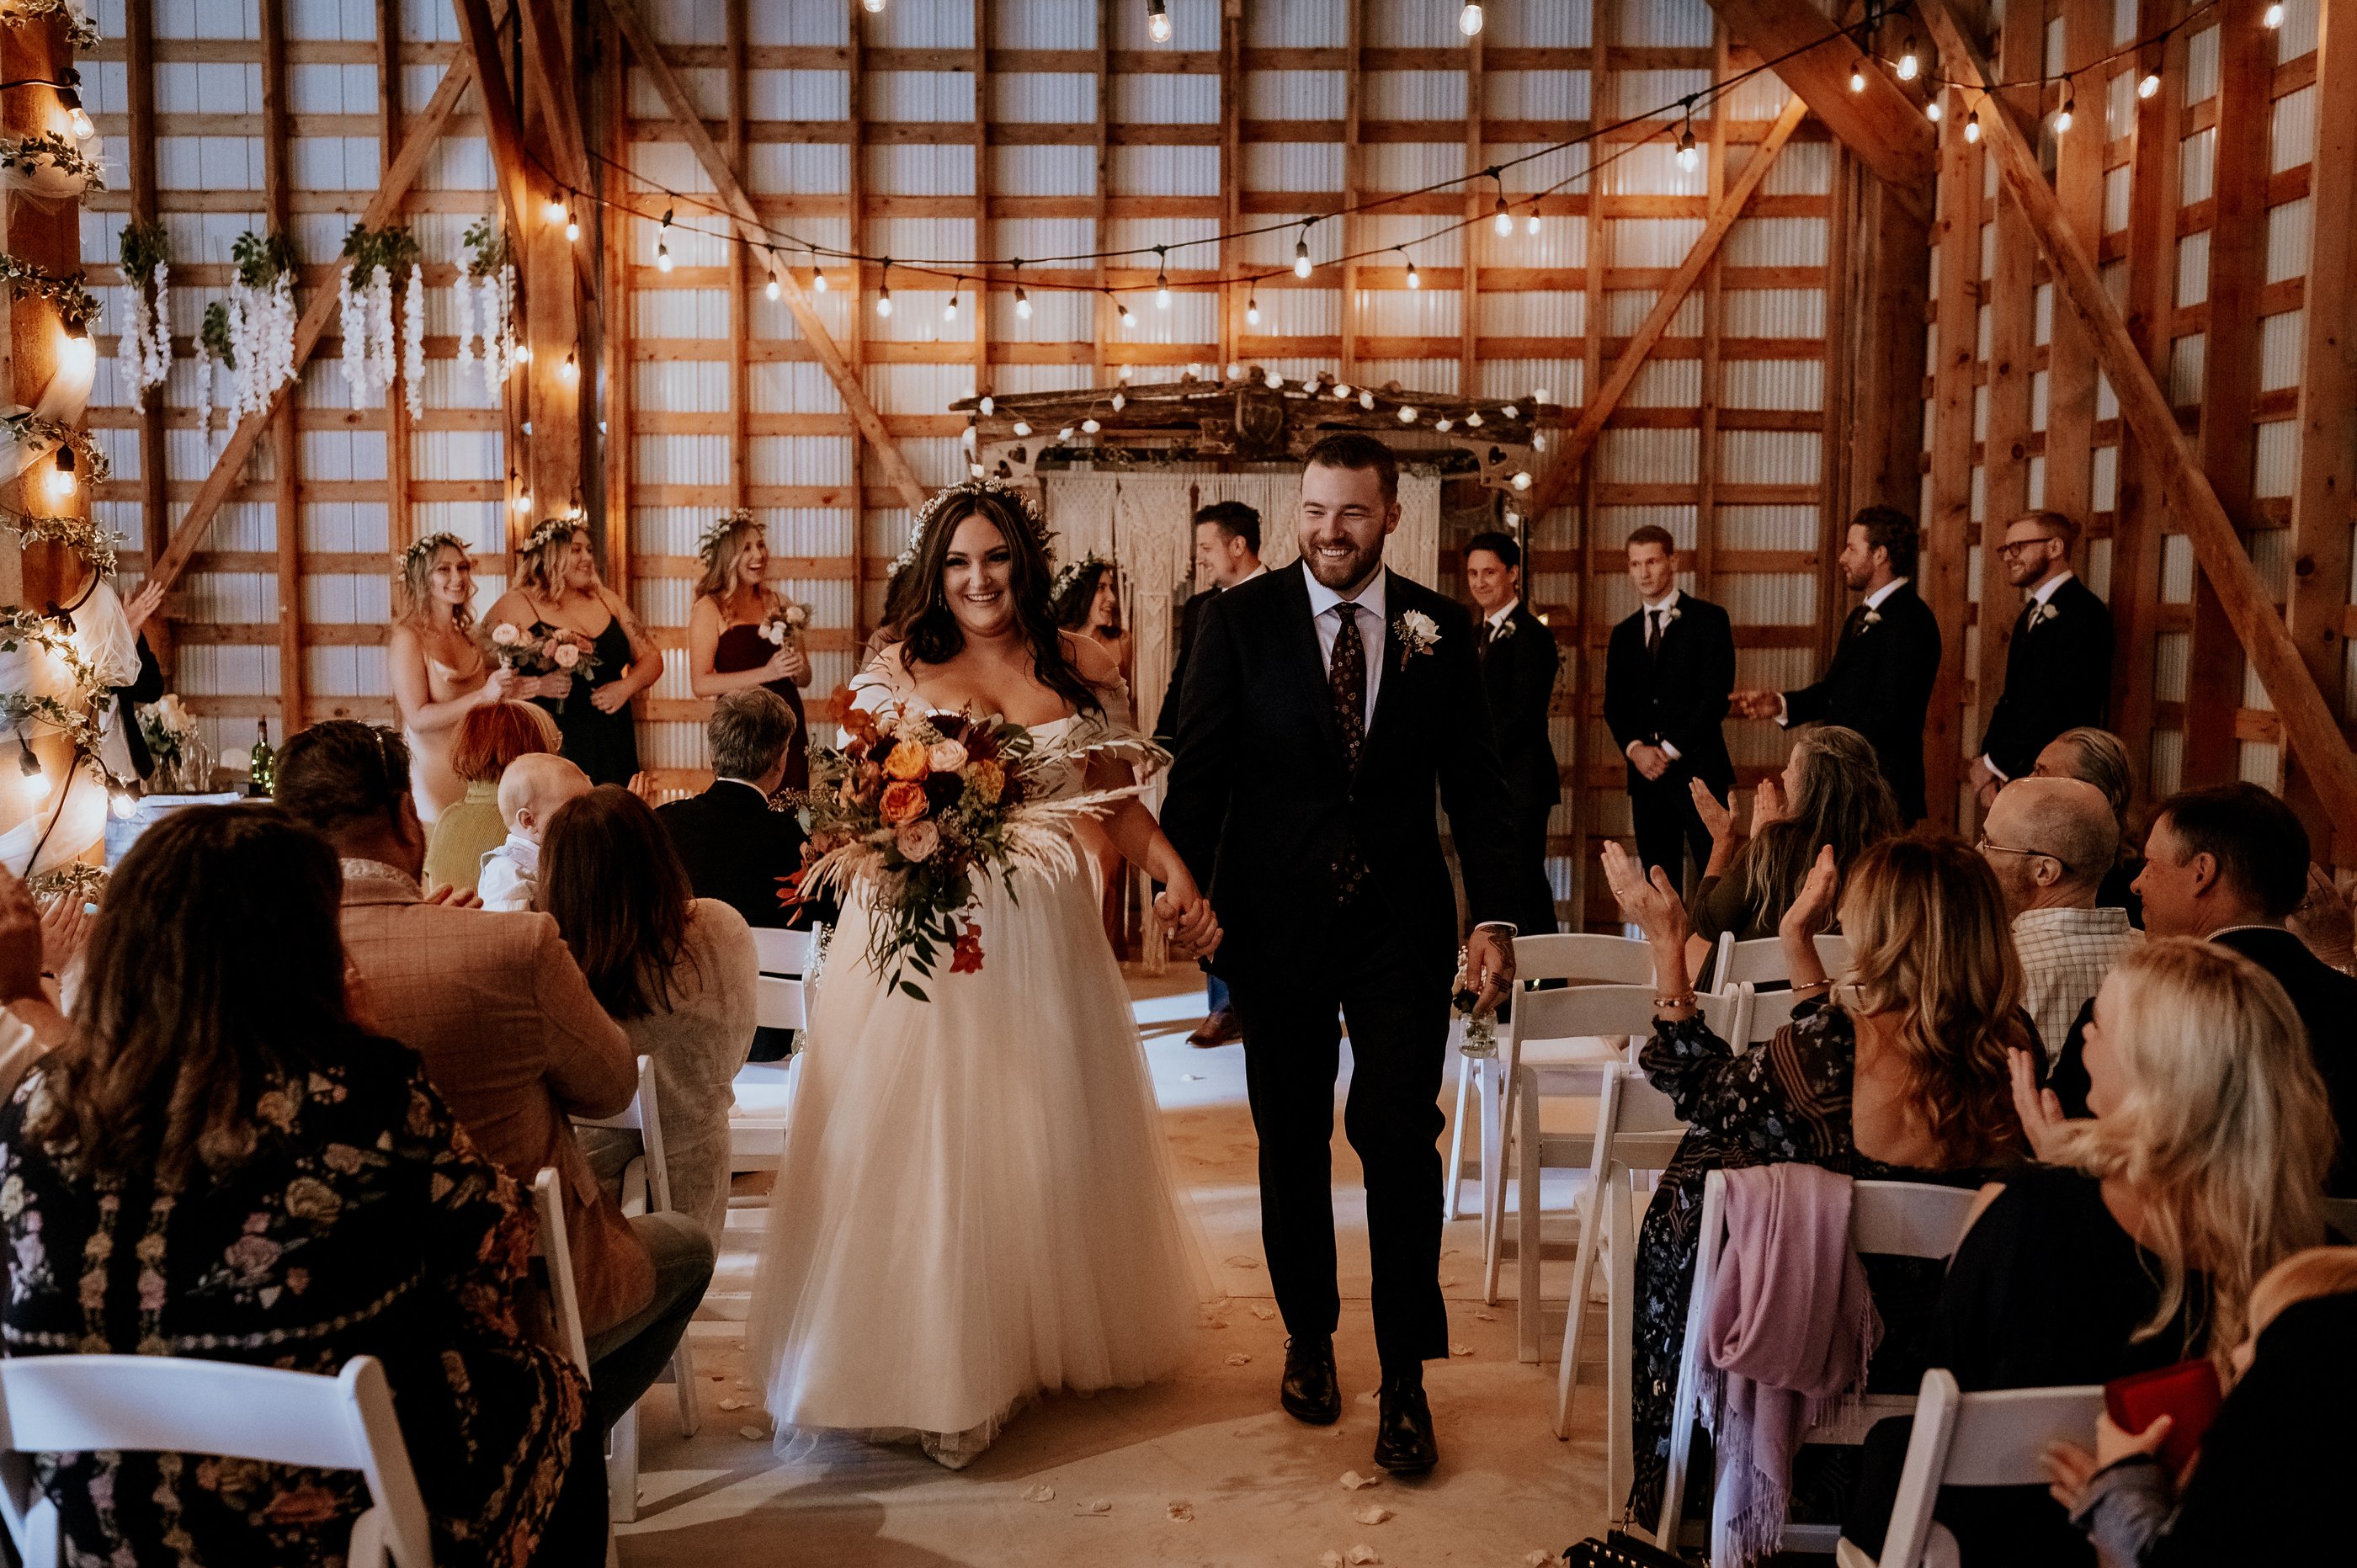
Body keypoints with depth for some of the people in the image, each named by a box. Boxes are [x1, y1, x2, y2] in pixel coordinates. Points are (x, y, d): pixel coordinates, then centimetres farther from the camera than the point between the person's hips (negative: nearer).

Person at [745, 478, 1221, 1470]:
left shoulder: (1079, 668, 6)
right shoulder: (899, 669, 3)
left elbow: (1117, 801, 4)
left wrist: (1175, 873, -12)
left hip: (1043, 933, 2)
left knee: (1051, 1140, 11)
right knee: (920, 1143, -2)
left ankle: (1051, 1338, 30)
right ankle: (929, 1365, 12)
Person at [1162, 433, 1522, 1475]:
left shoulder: (1440, 630, 2)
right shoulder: (1240, 619, -1)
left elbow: (1475, 784, 2)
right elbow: (1200, 765, -3)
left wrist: (1495, 916, -7)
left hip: (1401, 922, 0)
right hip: (1276, 920, 0)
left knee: (1401, 1140, -2)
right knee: (1292, 1142, 14)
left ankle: (1404, 1379, 13)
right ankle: (1308, 1337, 35)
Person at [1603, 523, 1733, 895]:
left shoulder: (1708, 619, 2)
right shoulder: (1624, 634, 16)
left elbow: (1717, 694, -6)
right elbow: (1614, 706, 12)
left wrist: (1670, 750, -10)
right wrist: (1635, 749, -7)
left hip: (1698, 769, -4)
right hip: (1646, 773, 4)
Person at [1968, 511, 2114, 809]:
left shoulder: (2081, 611, -12)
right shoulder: (2031, 613, 17)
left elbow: (2059, 705, -18)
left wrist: (1993, 763, -11)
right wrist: (1988, 759, 2)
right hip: (2014, 774, 8)